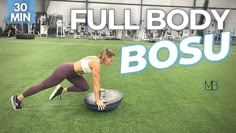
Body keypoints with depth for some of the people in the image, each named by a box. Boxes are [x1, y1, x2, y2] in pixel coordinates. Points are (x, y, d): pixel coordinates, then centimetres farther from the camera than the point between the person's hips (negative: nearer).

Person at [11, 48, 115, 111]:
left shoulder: (96, 59, 3)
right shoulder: (96, 64, -23)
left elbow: (96, 77, 18)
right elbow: (95, 83, -21)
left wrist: (99, 88, 25)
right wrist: (97, 100, -15)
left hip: (71, 71, 9)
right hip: (64, 70, -9)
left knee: (85, 87, 5)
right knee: (43, 85, 5)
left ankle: (61, 90, 14)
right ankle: (17, 98, 21)